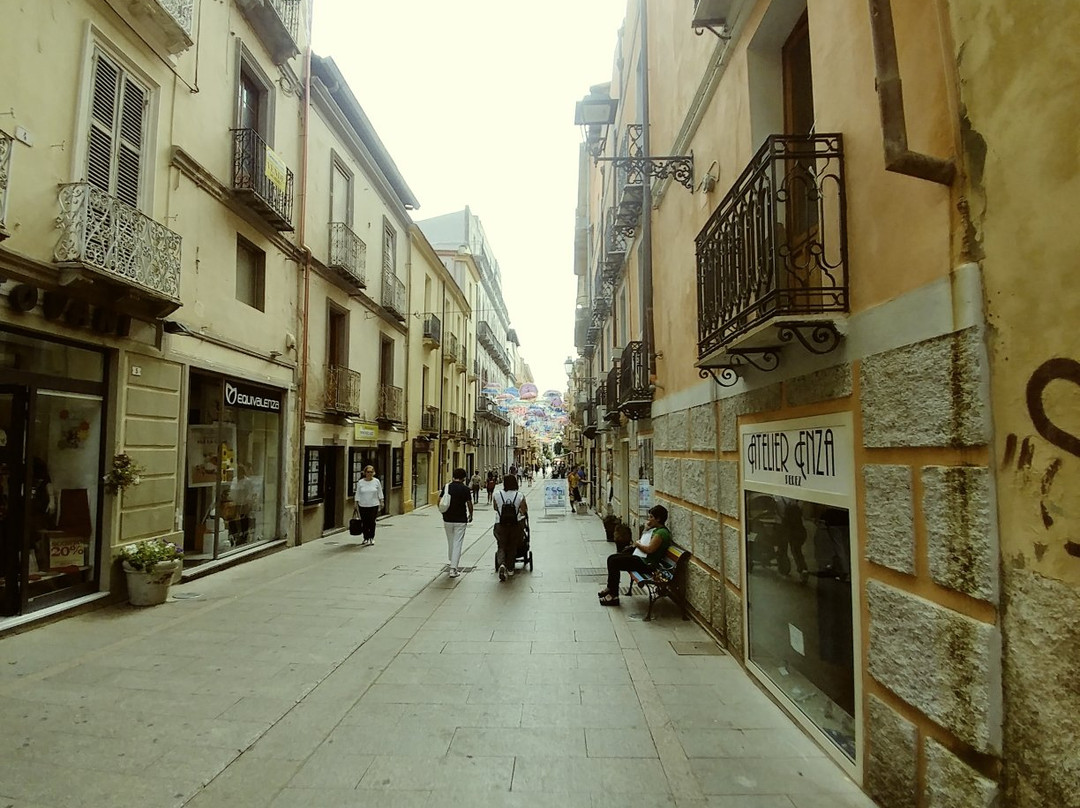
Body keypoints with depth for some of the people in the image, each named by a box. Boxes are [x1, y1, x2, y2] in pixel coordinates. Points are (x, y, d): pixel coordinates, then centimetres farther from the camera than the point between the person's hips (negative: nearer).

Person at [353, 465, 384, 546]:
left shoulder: (376, 481, 1)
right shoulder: (360, 482, 1)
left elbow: (380, 493, 6)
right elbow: (357, 494, 5)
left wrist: (381, 502, 4)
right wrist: (356, 503, 2)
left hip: (374, 505, -1)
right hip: (363, 505, 1)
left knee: (372, 522, -1)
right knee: (364, 523, 3)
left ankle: (371, 538, 11)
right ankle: (366, 538, 14)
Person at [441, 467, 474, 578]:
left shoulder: (447, 486, 0)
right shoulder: (465, 488, -9)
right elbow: (469, 504, -5)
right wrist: (470, 515, 13)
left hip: (447, 519, 4)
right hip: (460, 520, -4)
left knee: (450, 542, 20)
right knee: (457, 544, -1)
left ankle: (452, 563, 35)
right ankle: (453, 569, -5)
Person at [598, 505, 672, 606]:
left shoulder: (662, 532, -16)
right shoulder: (654, 529, 16)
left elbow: (650, 549, -23)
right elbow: (644, 541, 23)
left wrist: (637, 544, -7)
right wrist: (646, 529, 8)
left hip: (646, 563, -11)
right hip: (639, 557, 11)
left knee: (614, 562, -18)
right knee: (611, 558, 5)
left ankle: (614, 595, -11)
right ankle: (610, 588, 11)